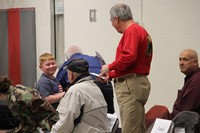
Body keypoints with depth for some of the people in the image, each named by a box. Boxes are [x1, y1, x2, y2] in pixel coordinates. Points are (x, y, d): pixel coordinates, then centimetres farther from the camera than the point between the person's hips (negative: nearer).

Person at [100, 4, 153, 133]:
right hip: (139, 82, 10)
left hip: (130, 85, -10)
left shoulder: (132, 31, -11)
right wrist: (111, 75, 24)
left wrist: (110, 67, -9)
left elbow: (129, 57, -24)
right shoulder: (141, 30, 19)